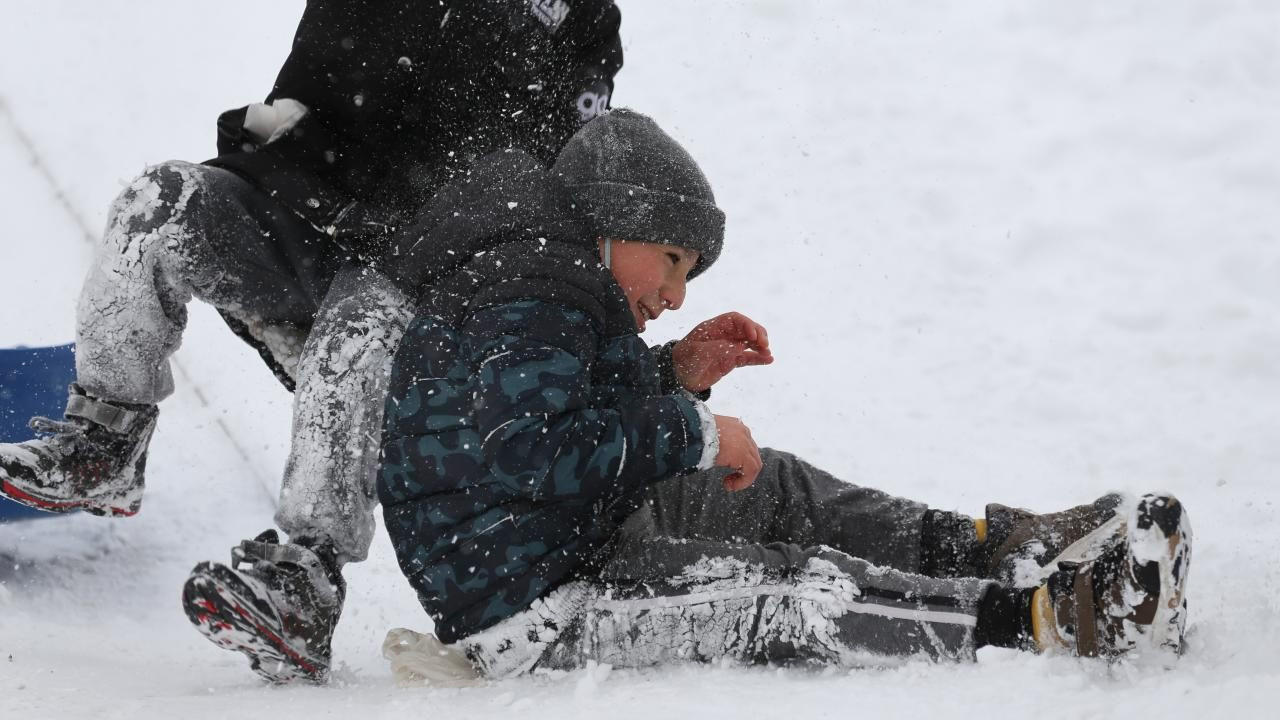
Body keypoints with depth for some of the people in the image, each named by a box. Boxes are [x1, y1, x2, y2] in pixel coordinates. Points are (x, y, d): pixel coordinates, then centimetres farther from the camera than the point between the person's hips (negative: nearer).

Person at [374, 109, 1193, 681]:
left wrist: (673, 377, 9)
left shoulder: (534, 284, 19)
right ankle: (1034, 613, -27)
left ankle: (994, 551, 5)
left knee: (778, 492, 12)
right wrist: (694, 435, -20)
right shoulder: (528, 299, -17)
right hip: (529, 609, -12)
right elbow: (529, 450, -30)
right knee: (792, 595, -21)